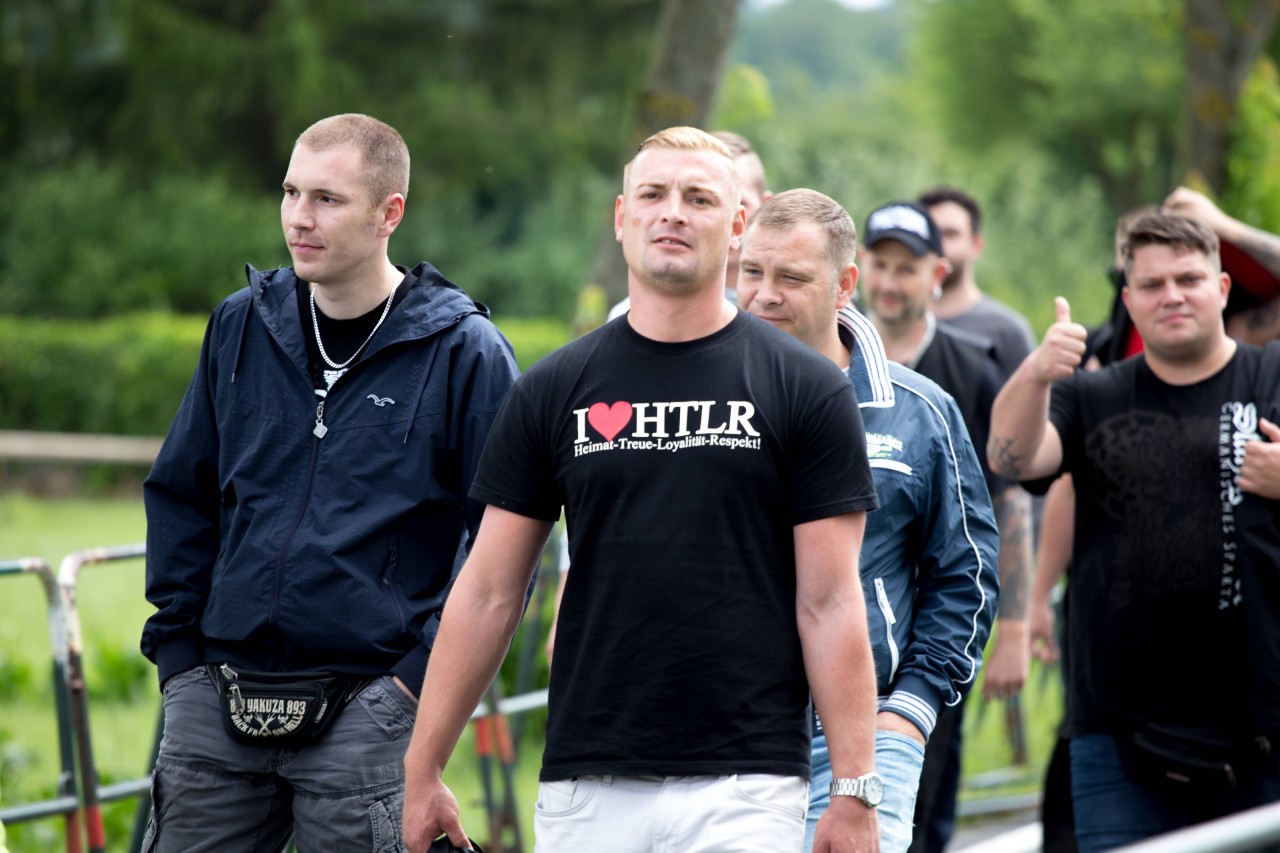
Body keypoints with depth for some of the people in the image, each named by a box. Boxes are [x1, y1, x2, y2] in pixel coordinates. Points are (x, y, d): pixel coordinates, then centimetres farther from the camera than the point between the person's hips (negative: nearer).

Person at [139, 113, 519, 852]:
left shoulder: (464, 352, -4)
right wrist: (179, 644, 9)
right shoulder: (241, 328, 9)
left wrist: (424, 670, -8)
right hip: (214, 706, 4)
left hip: (367, 705, -4)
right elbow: (181, 496, 17)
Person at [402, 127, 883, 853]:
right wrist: (423, 770, 7)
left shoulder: (807, 390, 2)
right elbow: (489, 593, 10)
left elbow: (830, 604, -1)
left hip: (747, 786, -3)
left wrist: (856, 791, -7)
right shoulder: (555, 390, 9)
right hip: (586, 787, 3)